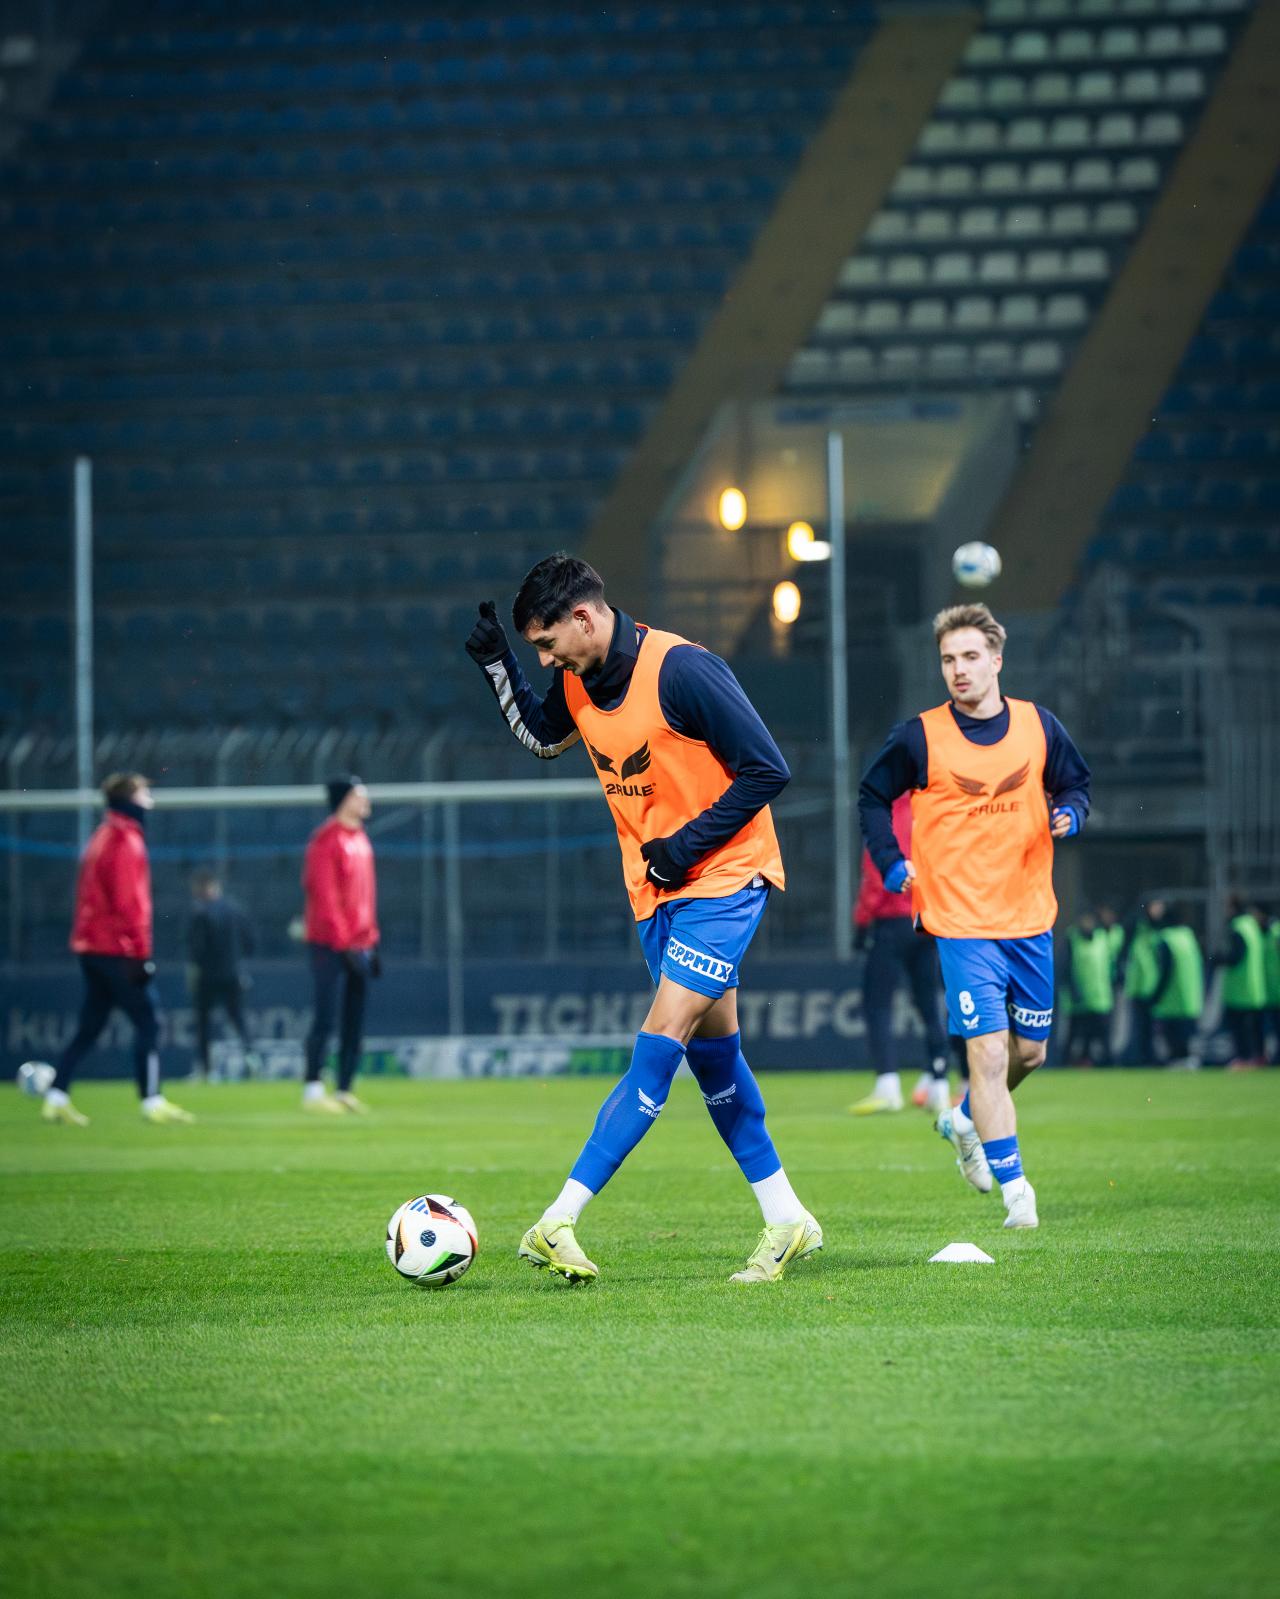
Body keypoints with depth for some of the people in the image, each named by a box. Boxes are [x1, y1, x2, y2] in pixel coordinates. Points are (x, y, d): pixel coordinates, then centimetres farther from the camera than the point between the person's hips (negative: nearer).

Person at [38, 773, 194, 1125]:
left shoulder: (102, 836, 16)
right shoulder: (125, 840, -12)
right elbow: (128, 902, -18)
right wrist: (141, 952, -17)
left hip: (92, 947, 9)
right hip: (117, 950, -9)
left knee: (89, 1029, 11)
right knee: (148, 1021, -5)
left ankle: (57, 1099, 7)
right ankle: (153, 1101, -7)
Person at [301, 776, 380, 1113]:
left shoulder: (361, 839, 16)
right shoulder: (327, 839, -10)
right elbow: (324, 896, -15)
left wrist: (372, 942, 15)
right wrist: (344, 943, -18)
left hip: (358, 944, 8)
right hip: (330, 945, -8)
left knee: (354, 1022, 6)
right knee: (327, 1016, -10)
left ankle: (345, 1090, 10)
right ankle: (313, 1089, -7)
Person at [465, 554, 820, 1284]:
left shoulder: (681, 670, -21)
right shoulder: (579, 681, 2)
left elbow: (768, 770, -19)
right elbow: (544, 737, 24)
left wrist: (689, 844, -20)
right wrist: (498, 663, 7)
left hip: (723, 879, -8)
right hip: (658, 891, 8)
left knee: (660, 1045, -15)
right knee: (713, 1049, 10)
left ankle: (558, 1222, -22)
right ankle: (788, 1221, 18)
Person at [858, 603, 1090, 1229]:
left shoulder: (1039, 726, 1)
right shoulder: (920, 736, -6)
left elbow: (1075, 783, 15)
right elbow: (872, 796, 7)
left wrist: (1068, 814, -8)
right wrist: (891, 863, -5)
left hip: (1029, 917, 4)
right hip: (960, 920, -4)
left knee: (1029, 1049, 14)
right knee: (989, 1050, -12)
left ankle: (965, 1120, 42)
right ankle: (1014, 1188, -9)